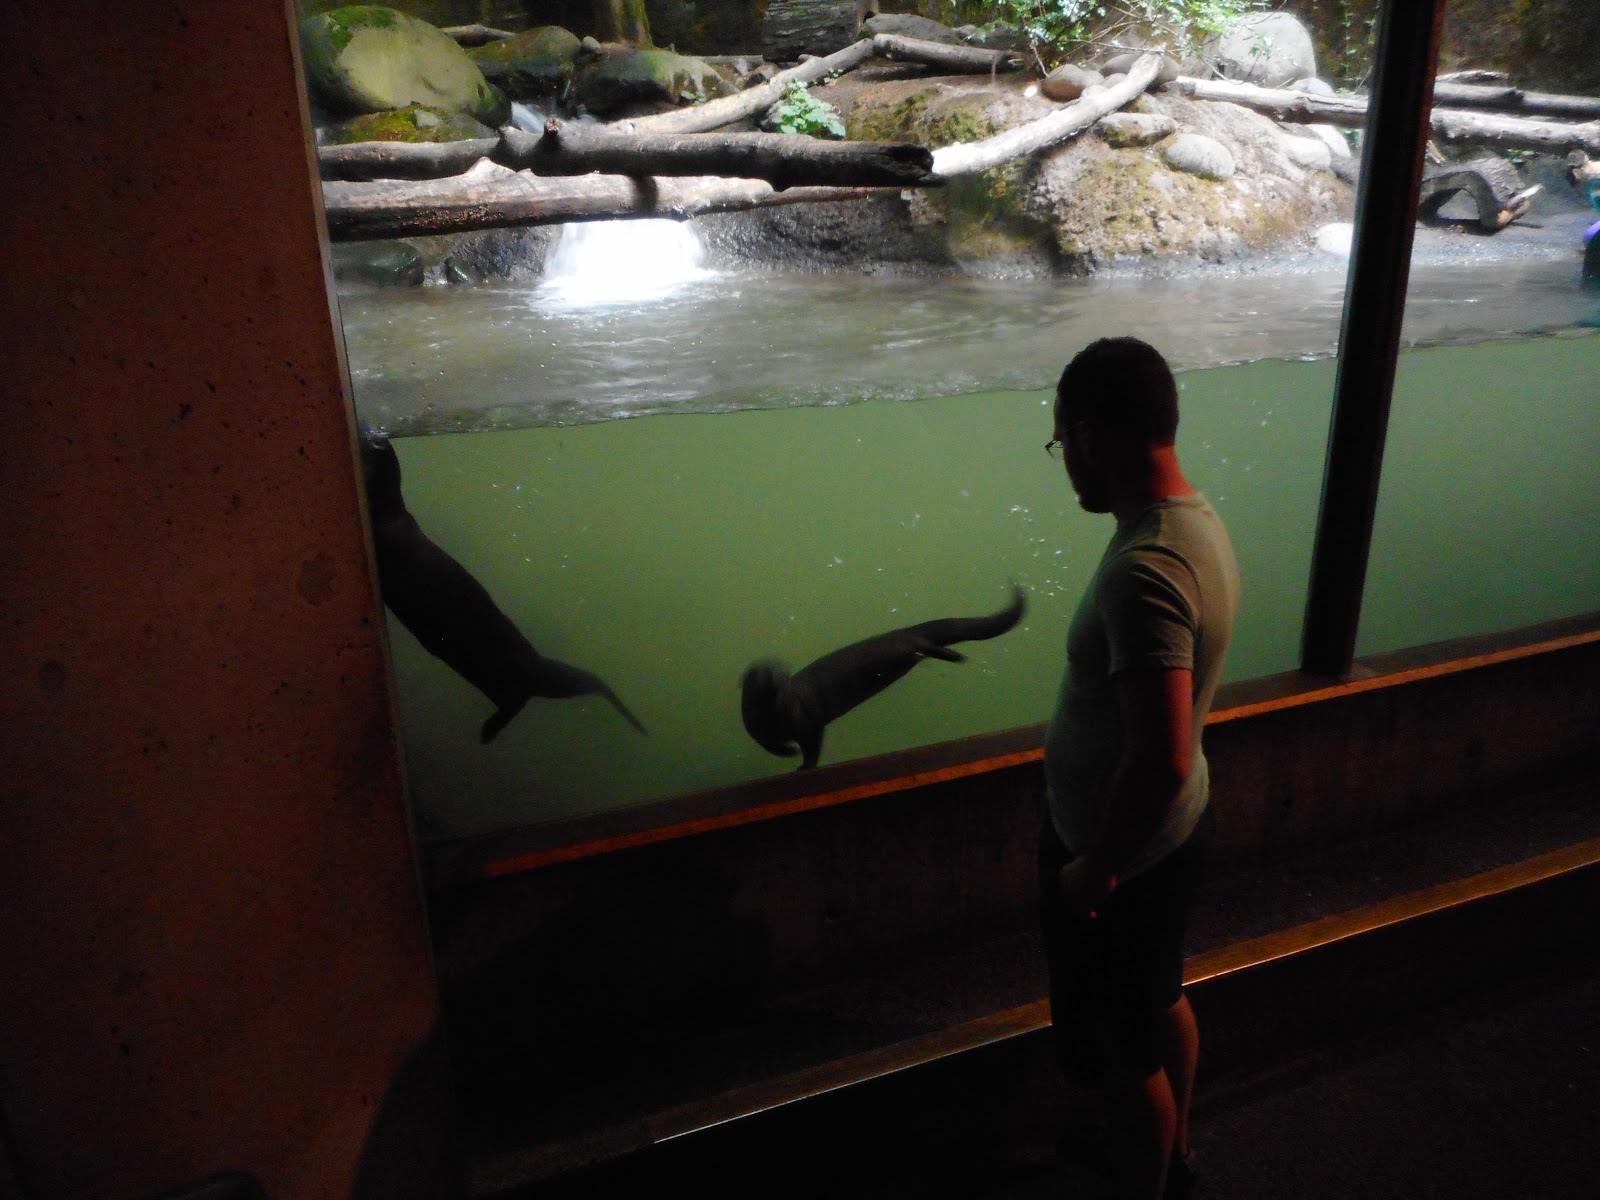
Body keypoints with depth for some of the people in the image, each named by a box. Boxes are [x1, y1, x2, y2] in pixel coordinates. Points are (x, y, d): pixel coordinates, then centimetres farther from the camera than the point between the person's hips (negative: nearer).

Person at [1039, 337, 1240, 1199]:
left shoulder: (1144, 571, -34)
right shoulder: (1196, 521, -2)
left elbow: (1160, 761, -37)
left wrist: (1096, 868, -22)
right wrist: (1072, 739, 16)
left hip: (1120, 852, -9)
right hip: (1173, 830, 10)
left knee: (1125, 1048, 15)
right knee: (1162, 1002, 30)